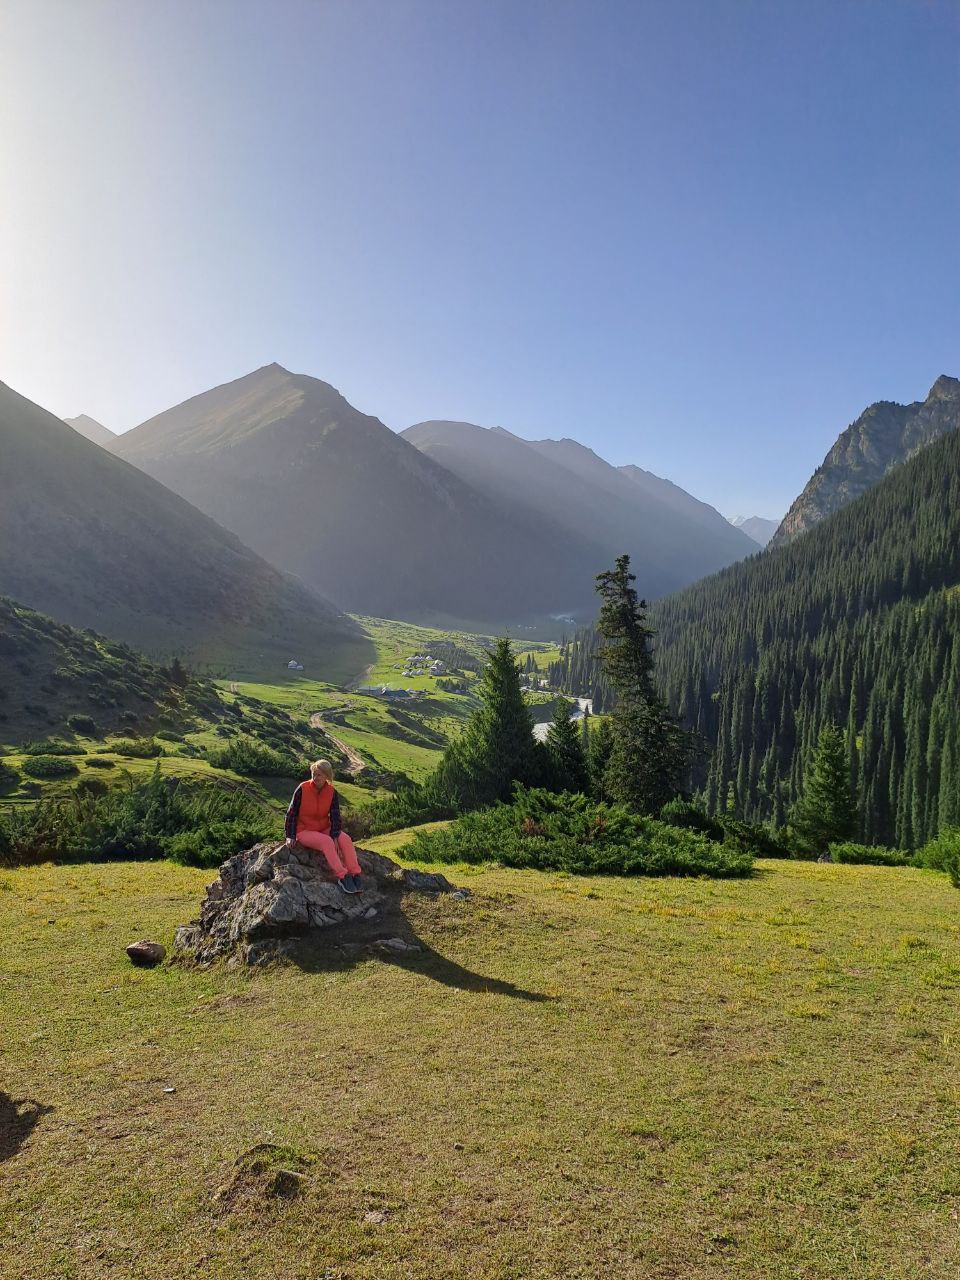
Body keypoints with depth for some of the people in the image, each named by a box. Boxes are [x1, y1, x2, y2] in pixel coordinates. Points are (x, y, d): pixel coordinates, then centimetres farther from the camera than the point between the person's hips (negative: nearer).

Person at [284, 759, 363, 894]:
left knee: (345, 839, -24)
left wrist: (334, 836, -17)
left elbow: (335, 816, -3)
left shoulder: (332, 792, -3)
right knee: (326, 841, -33)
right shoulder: (302, 789, -12)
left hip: (324, 830, 4)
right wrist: (290, 836, -8)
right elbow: (291, 813, -5)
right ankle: (342, 876, -32)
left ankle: (355, 875, -25)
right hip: (304, 831, -4)